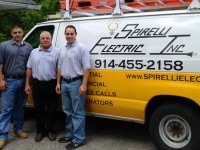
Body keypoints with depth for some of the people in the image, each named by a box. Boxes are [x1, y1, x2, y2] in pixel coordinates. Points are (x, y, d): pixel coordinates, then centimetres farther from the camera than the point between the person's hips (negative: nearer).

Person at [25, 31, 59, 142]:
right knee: (38, 109, 10)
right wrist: (27, 84, 7)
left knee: (51, 109, 6)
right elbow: (29, 69, 12)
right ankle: (40, 131, 21)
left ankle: (51, 131, 19)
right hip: (37, 84, 3)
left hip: (51, 84, -3)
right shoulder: (34, 52, 10)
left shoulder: (56, 52, -1)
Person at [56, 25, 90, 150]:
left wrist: (84, 85, -20)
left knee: (78, 113, -2)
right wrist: (58, 83, 14)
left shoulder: (81, 48, -9)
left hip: (76, 83, -8)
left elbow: (86, 68, -14)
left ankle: (79, 139, 4)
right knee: (68, 111, 16)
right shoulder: (62, 50, 13)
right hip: (65, 83, 8)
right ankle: (70, 134, 28)